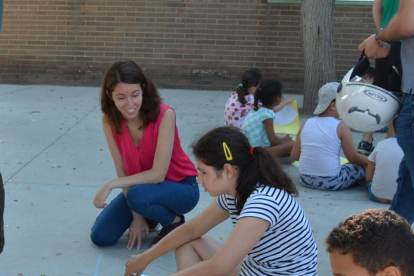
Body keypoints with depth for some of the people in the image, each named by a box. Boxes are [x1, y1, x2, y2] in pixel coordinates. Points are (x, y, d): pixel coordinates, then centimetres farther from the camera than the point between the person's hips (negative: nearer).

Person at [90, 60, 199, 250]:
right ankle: (147, 217, 20)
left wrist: (111, 184, -27)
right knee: (101, 236, -6)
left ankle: (175, 222, -4)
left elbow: (158, 174, -28)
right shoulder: (109, 120, -13)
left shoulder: (164, 115, -27)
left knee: (137, 195, -35)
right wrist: (136, 215, -14)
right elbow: (122, 171, -11)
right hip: (142, 186, 5)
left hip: (181, 188, -5)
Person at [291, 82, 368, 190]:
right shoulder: (341, 127, -8)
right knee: (364, 166, 15)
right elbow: (353, 158, -5)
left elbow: (295, 155, 5)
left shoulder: (306, 124, 4)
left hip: (306, 180, 5)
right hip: (331, 182, -4)